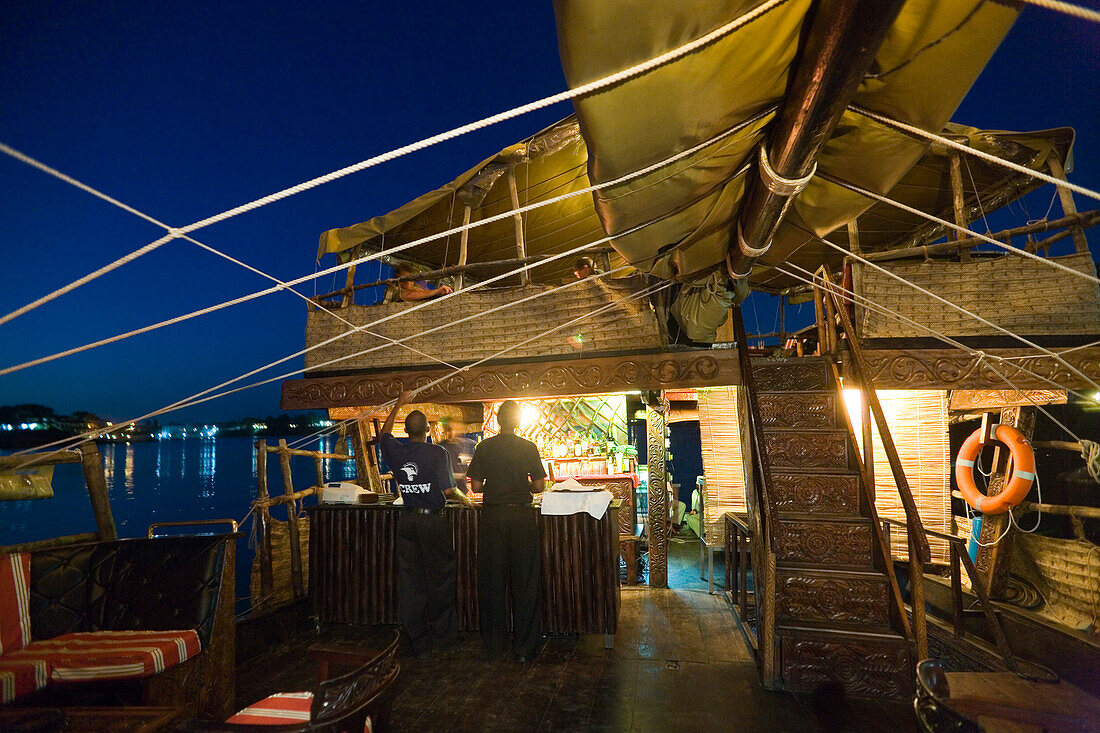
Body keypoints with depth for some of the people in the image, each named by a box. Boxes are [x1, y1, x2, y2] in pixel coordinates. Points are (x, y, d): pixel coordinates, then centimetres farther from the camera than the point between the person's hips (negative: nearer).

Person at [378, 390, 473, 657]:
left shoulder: (395, 452, 0)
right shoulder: (437, 453, -12)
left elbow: (384, 434, 22)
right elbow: (448, 490, -17)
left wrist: (398, 405, 29)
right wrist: (464, 498, 4)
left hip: (407, 520, 4)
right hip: (433, 519, -4)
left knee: (410, 579, 9)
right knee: (439, 577, 9)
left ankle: (418, 642, 17)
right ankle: (444, 632, 21)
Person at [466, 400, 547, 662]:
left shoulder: (484, 447, -1)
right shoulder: (528, 447, -4)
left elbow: (475, 486, -1)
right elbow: (539, 486, -4)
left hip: (492, 517, 1)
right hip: (522, 515, -1)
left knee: (492, 579, 11)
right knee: (525, 580, 8)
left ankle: (494, 644, 21)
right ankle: (524, 646, 13)